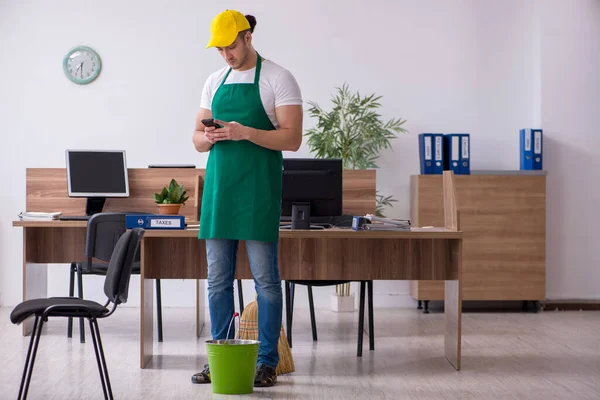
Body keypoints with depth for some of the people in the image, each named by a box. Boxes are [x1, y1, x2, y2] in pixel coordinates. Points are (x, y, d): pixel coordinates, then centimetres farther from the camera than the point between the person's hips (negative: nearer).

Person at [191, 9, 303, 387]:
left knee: (265, 277, -2)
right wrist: (208, 137, -8)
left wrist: (246, 132, -21)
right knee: (218, 278, 7)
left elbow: (292, 139, -10)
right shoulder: (214, 81, 14)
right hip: (219, 186, 5)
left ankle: (267, 361, 6)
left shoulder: (278, 79, -3)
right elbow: (198, 140, 16)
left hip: (259, 190, -5)